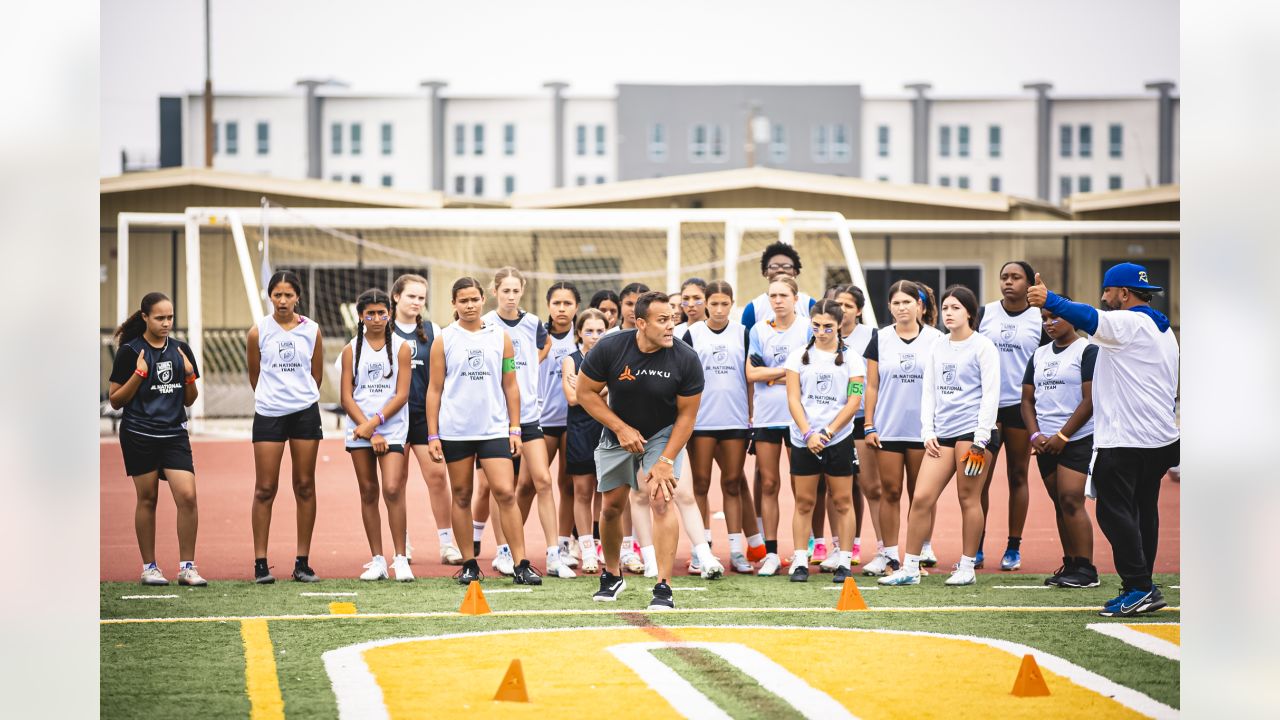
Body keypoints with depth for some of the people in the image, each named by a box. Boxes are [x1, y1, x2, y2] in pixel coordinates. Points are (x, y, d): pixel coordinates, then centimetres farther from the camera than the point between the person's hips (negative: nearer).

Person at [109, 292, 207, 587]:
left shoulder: (181, 350, 9)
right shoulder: (129, 352, -4)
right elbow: (115, 400, -3)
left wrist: (190, 375, -2)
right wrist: (138, 374, -15)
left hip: (174, 435, 3)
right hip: (139, 436, -3)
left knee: (187, 496, -9)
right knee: (147, 499, 4)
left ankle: (187, 567, -2)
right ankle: (149, 568, 14)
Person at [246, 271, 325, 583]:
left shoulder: (312, 330, 3)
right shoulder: (258, 331, -1)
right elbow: (254, 375, 12)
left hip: (305, 412, 1)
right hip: (268, 414, -1)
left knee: (305, 487, 4)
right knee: (265, 489, -2)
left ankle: (302, 562, 10)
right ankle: (260, 563, 3)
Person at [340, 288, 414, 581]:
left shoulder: (401, 348, 3)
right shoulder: (352, 349, 6)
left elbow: (402, 395, -3)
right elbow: (347, 397, 2)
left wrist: (375, 422, -13)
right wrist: (369, 432, -8)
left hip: (392, 428, -2)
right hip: (359, 430, 2)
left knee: (392, 489, -14)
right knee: (368, 492, 4)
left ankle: (400, 558, -7)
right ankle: (377, 560, 10)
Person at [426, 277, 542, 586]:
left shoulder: (500, 337, 7)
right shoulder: (444, 340, 4)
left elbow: (510, 385, 10)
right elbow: (434, 389, 4)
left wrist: (515, 428, 5)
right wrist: (432, 436, -1)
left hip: (494, 429, 0)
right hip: (454, 431, 0)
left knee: (505, 493, -9)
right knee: (461, 496, 5)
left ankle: (521, 565, -7)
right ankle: (469, 564, 13)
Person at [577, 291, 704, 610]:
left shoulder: (686, 359, -21)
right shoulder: (610, 348, -20)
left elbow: (687, 414, -13)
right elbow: (586, 392, -9)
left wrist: (666, 460, -19)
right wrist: (621, 428, -16)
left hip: (664, 435, -2)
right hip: (618, 434, 2)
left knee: (660, 500, -20)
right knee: (612, 507, 9)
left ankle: (664, 587, -19)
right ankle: (612, 575, 34)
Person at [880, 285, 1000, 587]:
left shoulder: (983, 346, -2)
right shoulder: (937, 348, 15)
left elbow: (990, 393, -6)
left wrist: (981, 438, -11)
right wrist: (928, 432, 5)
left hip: (972, 430, -5)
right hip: (941, 433, 5)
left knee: (968, 498, -2)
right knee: (921, 498, -3)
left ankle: (967, 567, 8)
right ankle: (909, 568, 1)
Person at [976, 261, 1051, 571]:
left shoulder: (1040, 321, 4)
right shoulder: (983, 314, 6)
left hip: (1021, 407, -1)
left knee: (1018, 478, 5)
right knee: (979, 479, -1)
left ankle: (1014, 549, 12)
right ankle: (976, 549, 4)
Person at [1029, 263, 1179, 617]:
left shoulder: (1128, 324, -11)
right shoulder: (1164, 331, 18)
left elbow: (1088, 318, -27)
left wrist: (1049, 300, -27)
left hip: (1124, 440, -10)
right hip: (1161, 439, 10)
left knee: (1114, 511, -7)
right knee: (1143, 512, 12)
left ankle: (1139, 588, -11)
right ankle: (1140, 589, 15)